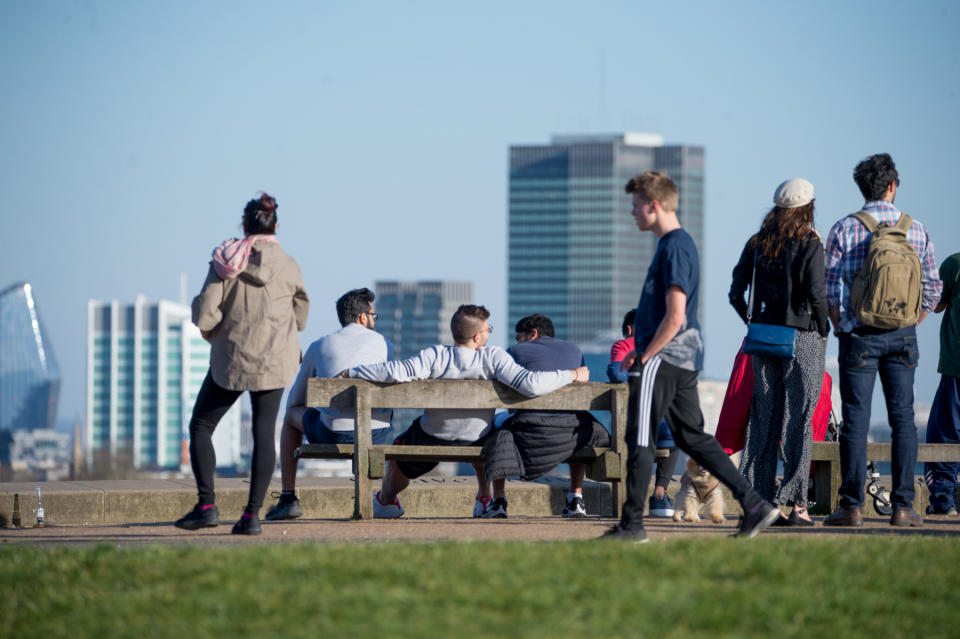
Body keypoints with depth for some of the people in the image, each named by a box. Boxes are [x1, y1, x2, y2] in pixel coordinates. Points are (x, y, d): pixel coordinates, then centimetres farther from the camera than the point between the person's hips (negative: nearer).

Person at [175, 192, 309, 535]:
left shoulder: (225, 260, -8)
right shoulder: (288, 266, -5)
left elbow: (205, 316, -11)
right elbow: (300, 316, 6)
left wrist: (214, 336, 10)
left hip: (230, 358, -1)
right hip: (274, 361, 1)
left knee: (201, 427, 12)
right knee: (264, 433, 4)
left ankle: (207, 505, 2)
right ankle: (253, 514, -2)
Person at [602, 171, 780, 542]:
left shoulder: (674, 249, -15)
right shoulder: (679, 243, 16)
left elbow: (674, 317, -21)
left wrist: (645, 357, -14)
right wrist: (640, 350, 20)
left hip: (664, 359, -10)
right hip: (686, 359, 10)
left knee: (640, 441, -3)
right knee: (693, 438, 11)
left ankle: (632, 525, 1)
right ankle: (754, 505, 7)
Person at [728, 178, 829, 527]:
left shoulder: (756, 244, 6)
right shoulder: (809, 244, -8)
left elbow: (736, 293, 4)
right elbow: (815, 292, -16)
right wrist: (823, 327, -2)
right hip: (802, 338, -4)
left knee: (763, 418, 8)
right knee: (798, 419, -1)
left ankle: (759, 499, 7)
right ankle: (796, 502, -3)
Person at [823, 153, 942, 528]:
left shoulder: (845, 230, -4)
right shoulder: (915, 230, 3)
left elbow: (830, 289, -5)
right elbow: (932, 289, 5)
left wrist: (839, 326, 9)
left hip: (859, 336, -2)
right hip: (902, 336, 2)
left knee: (855, 420, 0)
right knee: (903, 419, 5)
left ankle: (852, 506, -2)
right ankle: (903, 505, 2)